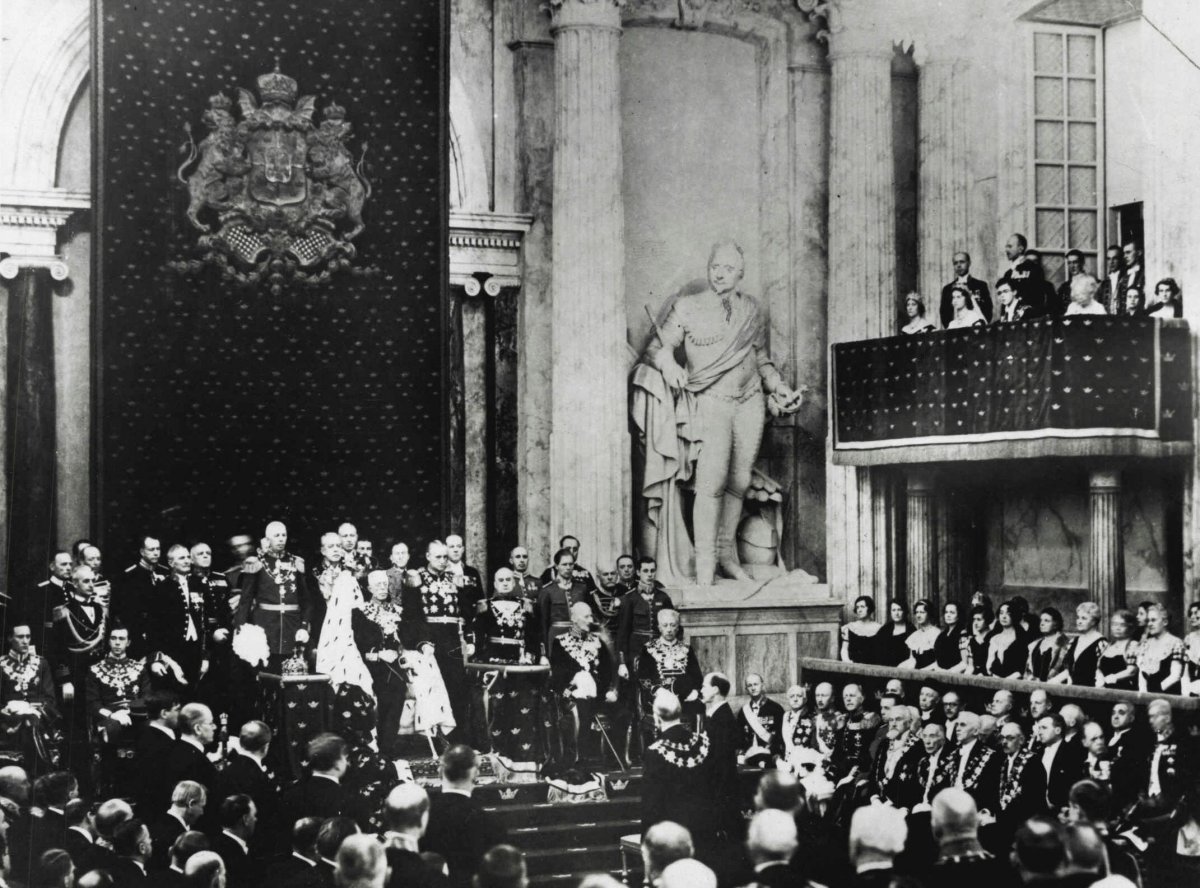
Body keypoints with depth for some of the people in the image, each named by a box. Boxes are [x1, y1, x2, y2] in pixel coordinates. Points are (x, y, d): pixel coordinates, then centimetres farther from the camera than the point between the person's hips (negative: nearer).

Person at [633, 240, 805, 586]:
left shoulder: (754, 311, 14)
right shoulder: (687, 308, 3)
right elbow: (658, 346, -1)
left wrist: (780, 387, 11)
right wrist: (668, 364, -22)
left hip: (750, 402, 4)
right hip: (710, 402, -4)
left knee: (739, 481, 6)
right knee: (712, 481, -15)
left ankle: (727, 553, 20)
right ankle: (704, 565, -12)